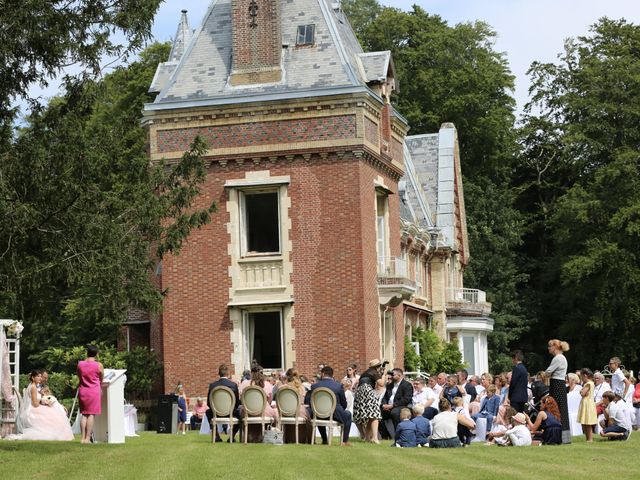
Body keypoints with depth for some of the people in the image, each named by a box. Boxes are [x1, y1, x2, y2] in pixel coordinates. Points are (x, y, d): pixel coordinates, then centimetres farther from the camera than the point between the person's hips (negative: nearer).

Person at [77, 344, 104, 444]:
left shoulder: (80, 364, 1)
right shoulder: (99, 365, -8)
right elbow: (101, 380, 5)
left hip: (82, 391, 4)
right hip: (94, 391, -4)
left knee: (84, 414, 10)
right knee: (91, 415, -2)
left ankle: (83, 438, 6)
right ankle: (87, 438, -6)